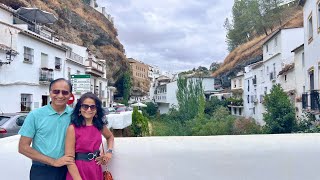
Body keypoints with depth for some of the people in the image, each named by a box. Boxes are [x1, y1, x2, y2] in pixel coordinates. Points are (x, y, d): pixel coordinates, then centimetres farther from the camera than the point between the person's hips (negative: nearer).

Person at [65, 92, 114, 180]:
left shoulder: (100, 126, 0)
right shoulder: (73, 128, -14)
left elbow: (110, 136, 21)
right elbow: (70, 159, -16)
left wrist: (109, 151, 5)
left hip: (96, 170, 5)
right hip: (78, 170, -5)